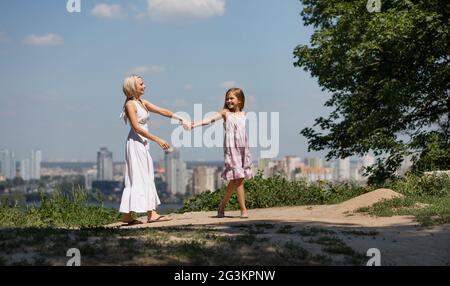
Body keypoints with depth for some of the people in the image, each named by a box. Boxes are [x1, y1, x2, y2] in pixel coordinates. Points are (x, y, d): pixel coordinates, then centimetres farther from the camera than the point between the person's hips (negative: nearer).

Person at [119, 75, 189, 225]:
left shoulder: (142, 102, 14)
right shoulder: (130, 104, -11)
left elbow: (162, 111, 12)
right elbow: (137, 128, -18)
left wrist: (180, 119, 4)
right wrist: (157, 140, -20)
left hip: (143, 144, 9)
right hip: (135, 143, -9)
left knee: (147, 178, 7)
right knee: (136, 178, -9)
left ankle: (151, 213, 9)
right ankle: (126, 215, -7)